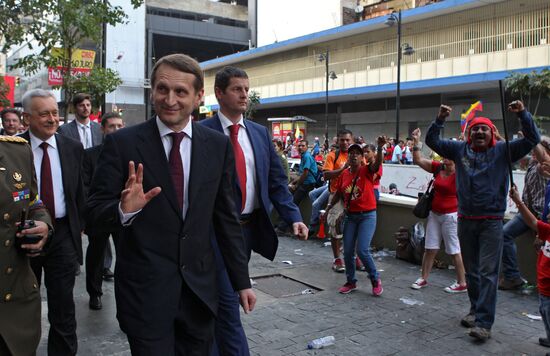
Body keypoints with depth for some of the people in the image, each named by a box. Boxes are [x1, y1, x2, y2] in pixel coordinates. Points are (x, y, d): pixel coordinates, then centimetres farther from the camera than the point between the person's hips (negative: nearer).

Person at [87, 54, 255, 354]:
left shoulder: (218, 146, 1)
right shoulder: (121, 144, -7)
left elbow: (226, 218, 6)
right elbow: (95, 210, -3)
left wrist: (242, 282, 8)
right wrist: (124, 209, -26)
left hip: (200, 287, 3)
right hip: (144, 290, -2)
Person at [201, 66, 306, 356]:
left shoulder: (260, 133, 8)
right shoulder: (203, 133, -9)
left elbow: (276, 181, 7)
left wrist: (294, 218, -5)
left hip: (250, 227, 5)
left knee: (223, 299, 19)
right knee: (228, 302, -1)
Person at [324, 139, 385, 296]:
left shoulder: (367, 170, -8)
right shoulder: (344, 174, 4)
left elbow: (377, 164, -30)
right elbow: (338, 194, 16)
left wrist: (380, 148, -45)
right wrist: (328, 208, 15)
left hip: (367, 215, -5)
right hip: (350, 216, 5)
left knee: (362, 250, -12)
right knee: (348, 251, 8)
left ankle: (375, 279, 11)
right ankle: (351, 282, 26)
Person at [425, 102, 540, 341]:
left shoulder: (502, 151, 1)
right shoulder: (460, 149, 7)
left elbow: (532, 139, -3)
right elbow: (432, 141, 8)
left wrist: (523, 114, -15)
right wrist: (440, 119, -6)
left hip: (491, 222, -3)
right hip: (465, 220, 4)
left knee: (488, 272, -5)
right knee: (471, 270, 16)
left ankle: (484, 322, -3)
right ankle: (475, 310, 31)